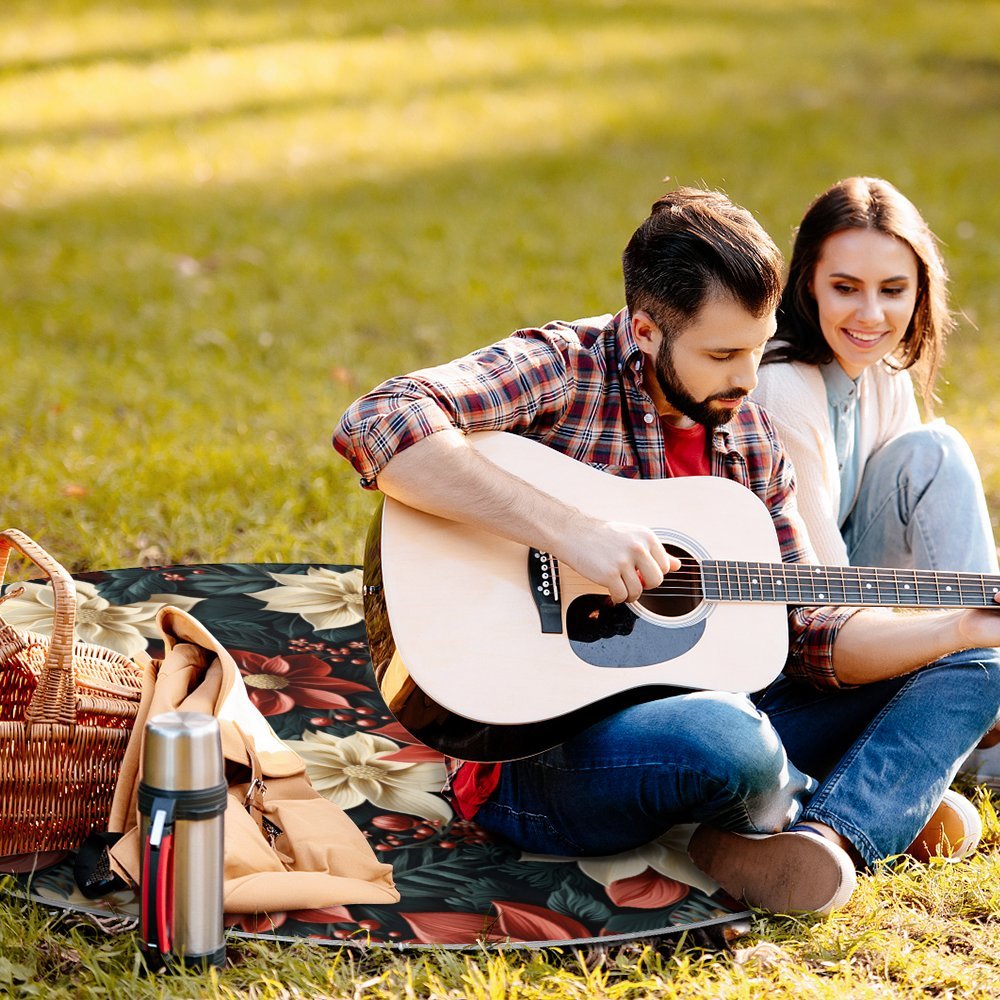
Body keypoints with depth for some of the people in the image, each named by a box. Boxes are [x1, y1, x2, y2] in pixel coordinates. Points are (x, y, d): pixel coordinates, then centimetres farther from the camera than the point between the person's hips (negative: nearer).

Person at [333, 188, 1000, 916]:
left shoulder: (749, 438, 10)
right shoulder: (561, 370, -11)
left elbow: (808, 634, 11)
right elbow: (375, 427, -29)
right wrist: (569, 530, -32)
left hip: (692, 713, 8)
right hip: (537, 751, -8)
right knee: (726, 742, -40)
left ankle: (826, 838, -22)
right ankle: (884, 807, -4)